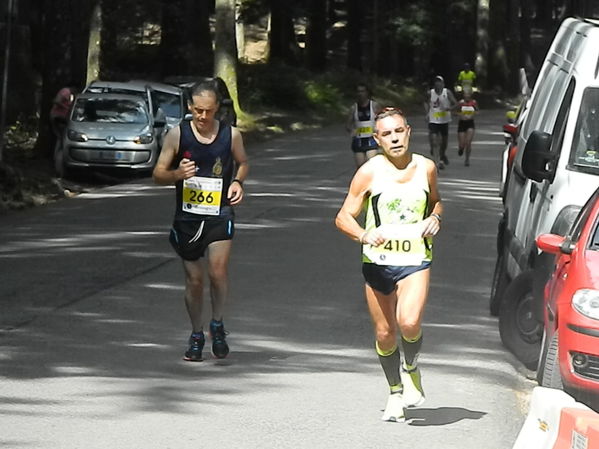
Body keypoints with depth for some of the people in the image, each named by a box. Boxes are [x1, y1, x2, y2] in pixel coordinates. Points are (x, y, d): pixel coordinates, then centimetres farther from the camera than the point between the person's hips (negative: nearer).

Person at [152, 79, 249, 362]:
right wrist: (177, 174, -21)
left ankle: (217, 325, 5)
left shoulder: (231, 135, -2)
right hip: (187, 216, 1)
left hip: (220, 215, -1)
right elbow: (158, 174, 0)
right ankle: (196, 336, 25)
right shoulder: (178, 135, -4)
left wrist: (238, 182, -4)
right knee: (194, 279, 7)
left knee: (217, 271, -18)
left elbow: (243, 163, 17)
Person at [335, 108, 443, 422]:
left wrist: (435, 218, 1)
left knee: (409, 322, -23)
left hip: (415, 260, 0)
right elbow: (343, 217, -3)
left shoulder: (426, 168, 4)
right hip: (378, 261, 0)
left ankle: (411, 368, 8)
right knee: (385, 333, 8)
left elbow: (435, 201, 24)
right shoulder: (370, 172, -5)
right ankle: (396, 392, 30)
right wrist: (364, 235, -24)